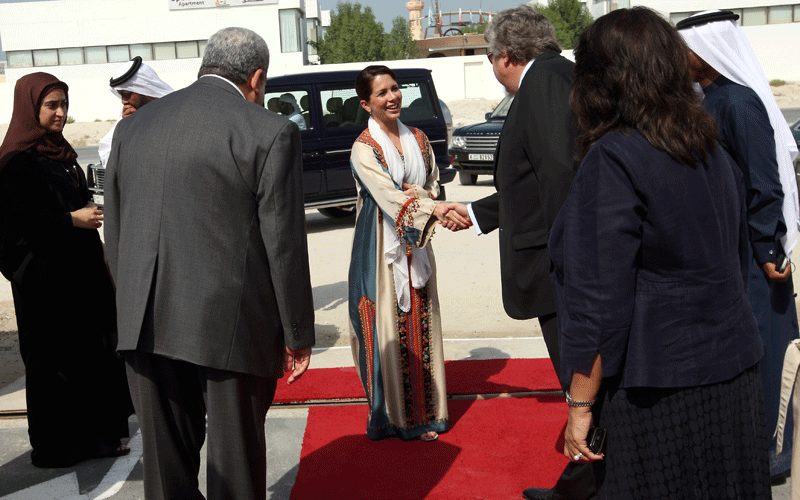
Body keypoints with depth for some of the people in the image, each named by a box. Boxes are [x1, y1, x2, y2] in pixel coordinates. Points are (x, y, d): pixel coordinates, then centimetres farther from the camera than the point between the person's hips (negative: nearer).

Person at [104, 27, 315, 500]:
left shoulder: (133, 126, 10)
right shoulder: (270, 132, -7)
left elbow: (114, 231, 13)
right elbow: (284, 244, -8)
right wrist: (298, 334, 0)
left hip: (145, 324, 5)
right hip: (228, 323, -4)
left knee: (166, 462, 16)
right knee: (235, 459, 9)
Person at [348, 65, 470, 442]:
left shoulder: (418, 141, 10)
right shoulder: (364, 149, -8)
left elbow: (432, 187, 15)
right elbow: (386, 194, -21)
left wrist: (419, 196, -10)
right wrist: (433, 208, -35)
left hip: (416, 246, 5)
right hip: (382, 250, -5)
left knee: (420, 327, 8)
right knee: (387, 331, 0)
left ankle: (423, 413, 17)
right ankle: (392, 415, 12)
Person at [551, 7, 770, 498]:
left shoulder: (613, 159, -17)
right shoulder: (713, 150, 5)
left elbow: (599, 300, -19)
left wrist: (581, 405, -12)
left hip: (658, 394, -7)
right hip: (736, 378, 8)